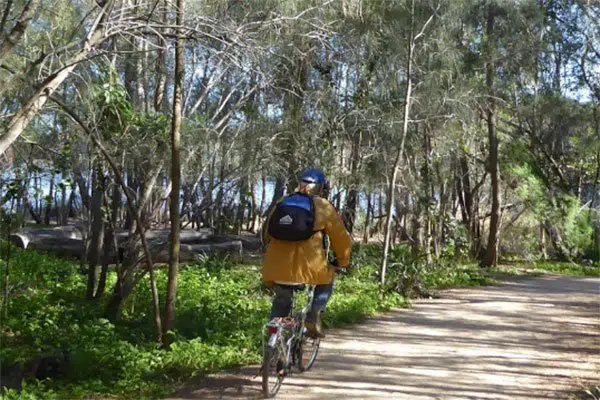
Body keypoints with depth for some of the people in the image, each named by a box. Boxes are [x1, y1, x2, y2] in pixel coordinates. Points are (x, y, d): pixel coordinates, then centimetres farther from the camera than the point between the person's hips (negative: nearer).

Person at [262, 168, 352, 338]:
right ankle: (314, 315, 7)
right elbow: (341, 238, 11)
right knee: (328, 281, 27)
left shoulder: (281, 203, 18)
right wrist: (343, 262, 27)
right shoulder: (323, 206, 8)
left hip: (277, 267, 3)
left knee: (281, 301, 27)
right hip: (309, 266, -3)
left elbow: (266, 234, 24)